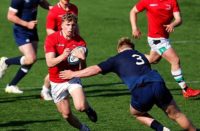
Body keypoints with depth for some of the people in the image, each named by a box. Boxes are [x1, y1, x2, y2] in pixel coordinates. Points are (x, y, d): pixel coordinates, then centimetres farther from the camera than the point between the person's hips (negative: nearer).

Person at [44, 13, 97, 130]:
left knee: (80, 106, -25)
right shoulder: (51, 39, -13)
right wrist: (63, 56, -42)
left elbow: (83, 68, -11)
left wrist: (82, 59, -34)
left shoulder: (80, 42, -9)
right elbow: (50, 63, -24)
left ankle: (88, 109, 13)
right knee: (66, 115, 4)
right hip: (57, 83, 0)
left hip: (73, 79, 0)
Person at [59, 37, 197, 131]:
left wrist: (73, 74, 24)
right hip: (158, 84, 3)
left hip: (141, 91, -3)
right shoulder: (141, 55, 32)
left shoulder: (117, 59, 19)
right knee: (176, 114, 17)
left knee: (136, 113, 26)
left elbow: (96, 69, 15)